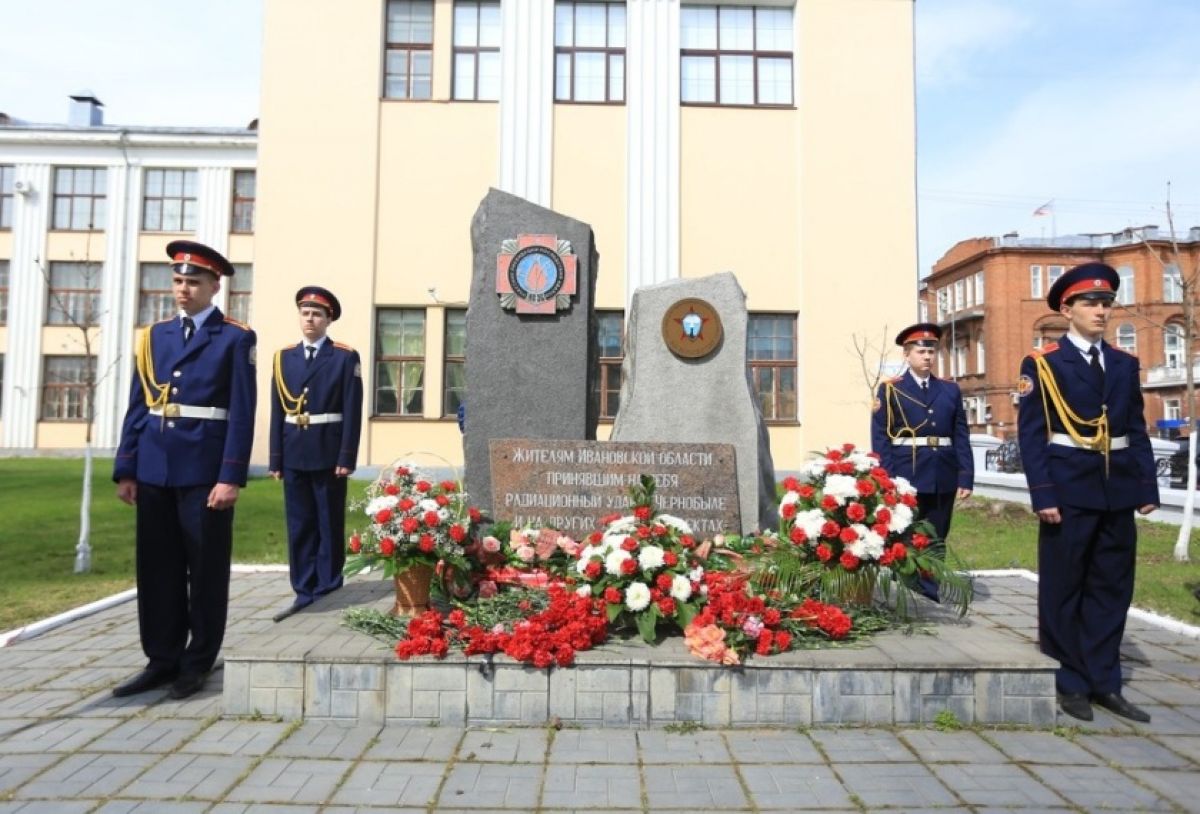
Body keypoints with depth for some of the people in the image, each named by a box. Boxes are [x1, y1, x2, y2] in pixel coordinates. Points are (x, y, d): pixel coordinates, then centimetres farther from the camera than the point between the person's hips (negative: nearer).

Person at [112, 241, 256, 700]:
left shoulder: (235, 339, -3)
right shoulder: (154, 336, 12)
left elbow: (242, 414, -9)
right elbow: (138, 407, 11)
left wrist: (231, 477, -15)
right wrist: (125, 469, 6)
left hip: (205, 470, -5)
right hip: (154, 470, 5)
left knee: (205, 569, 5)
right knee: (157, 569, 12)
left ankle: (197, 664, 19)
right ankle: (162, 660, 26)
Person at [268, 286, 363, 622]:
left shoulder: (346, 357, -2)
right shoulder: (284, 357, 10)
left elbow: (352, 412, -6)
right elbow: (277, 411, 8)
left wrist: (346, 458, -12)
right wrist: (275, 458, 4)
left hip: (328, 453, -4)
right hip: (294, 455, 4)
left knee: (330, 524, 6)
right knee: (299, 525, 9)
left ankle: (328, 590, 16)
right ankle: (304, 591, 18)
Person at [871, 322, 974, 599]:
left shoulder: (951, 390, 11)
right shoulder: (890, 390, 1)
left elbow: (961, 437, 7)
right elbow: (880, 438, -5)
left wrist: (966, 477, 0)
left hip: (943, 478, 3)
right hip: (906, 477, -3)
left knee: (936, 541, 11)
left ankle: (931, 593, 21)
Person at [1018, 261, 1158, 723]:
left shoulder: (1125, 364, 12)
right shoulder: (1041, 364, -3)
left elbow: (1136, 430, 12)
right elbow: (1031, 434, -8)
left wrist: (1148, 486, 4)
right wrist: (1043, 495, -14)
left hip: (1117, 493, 5)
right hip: (1069, 492, -5)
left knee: (1112, 588, 11)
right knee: (1063, 590, 4)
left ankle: (1104, 681, 23)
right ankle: (1068, 683, 17)